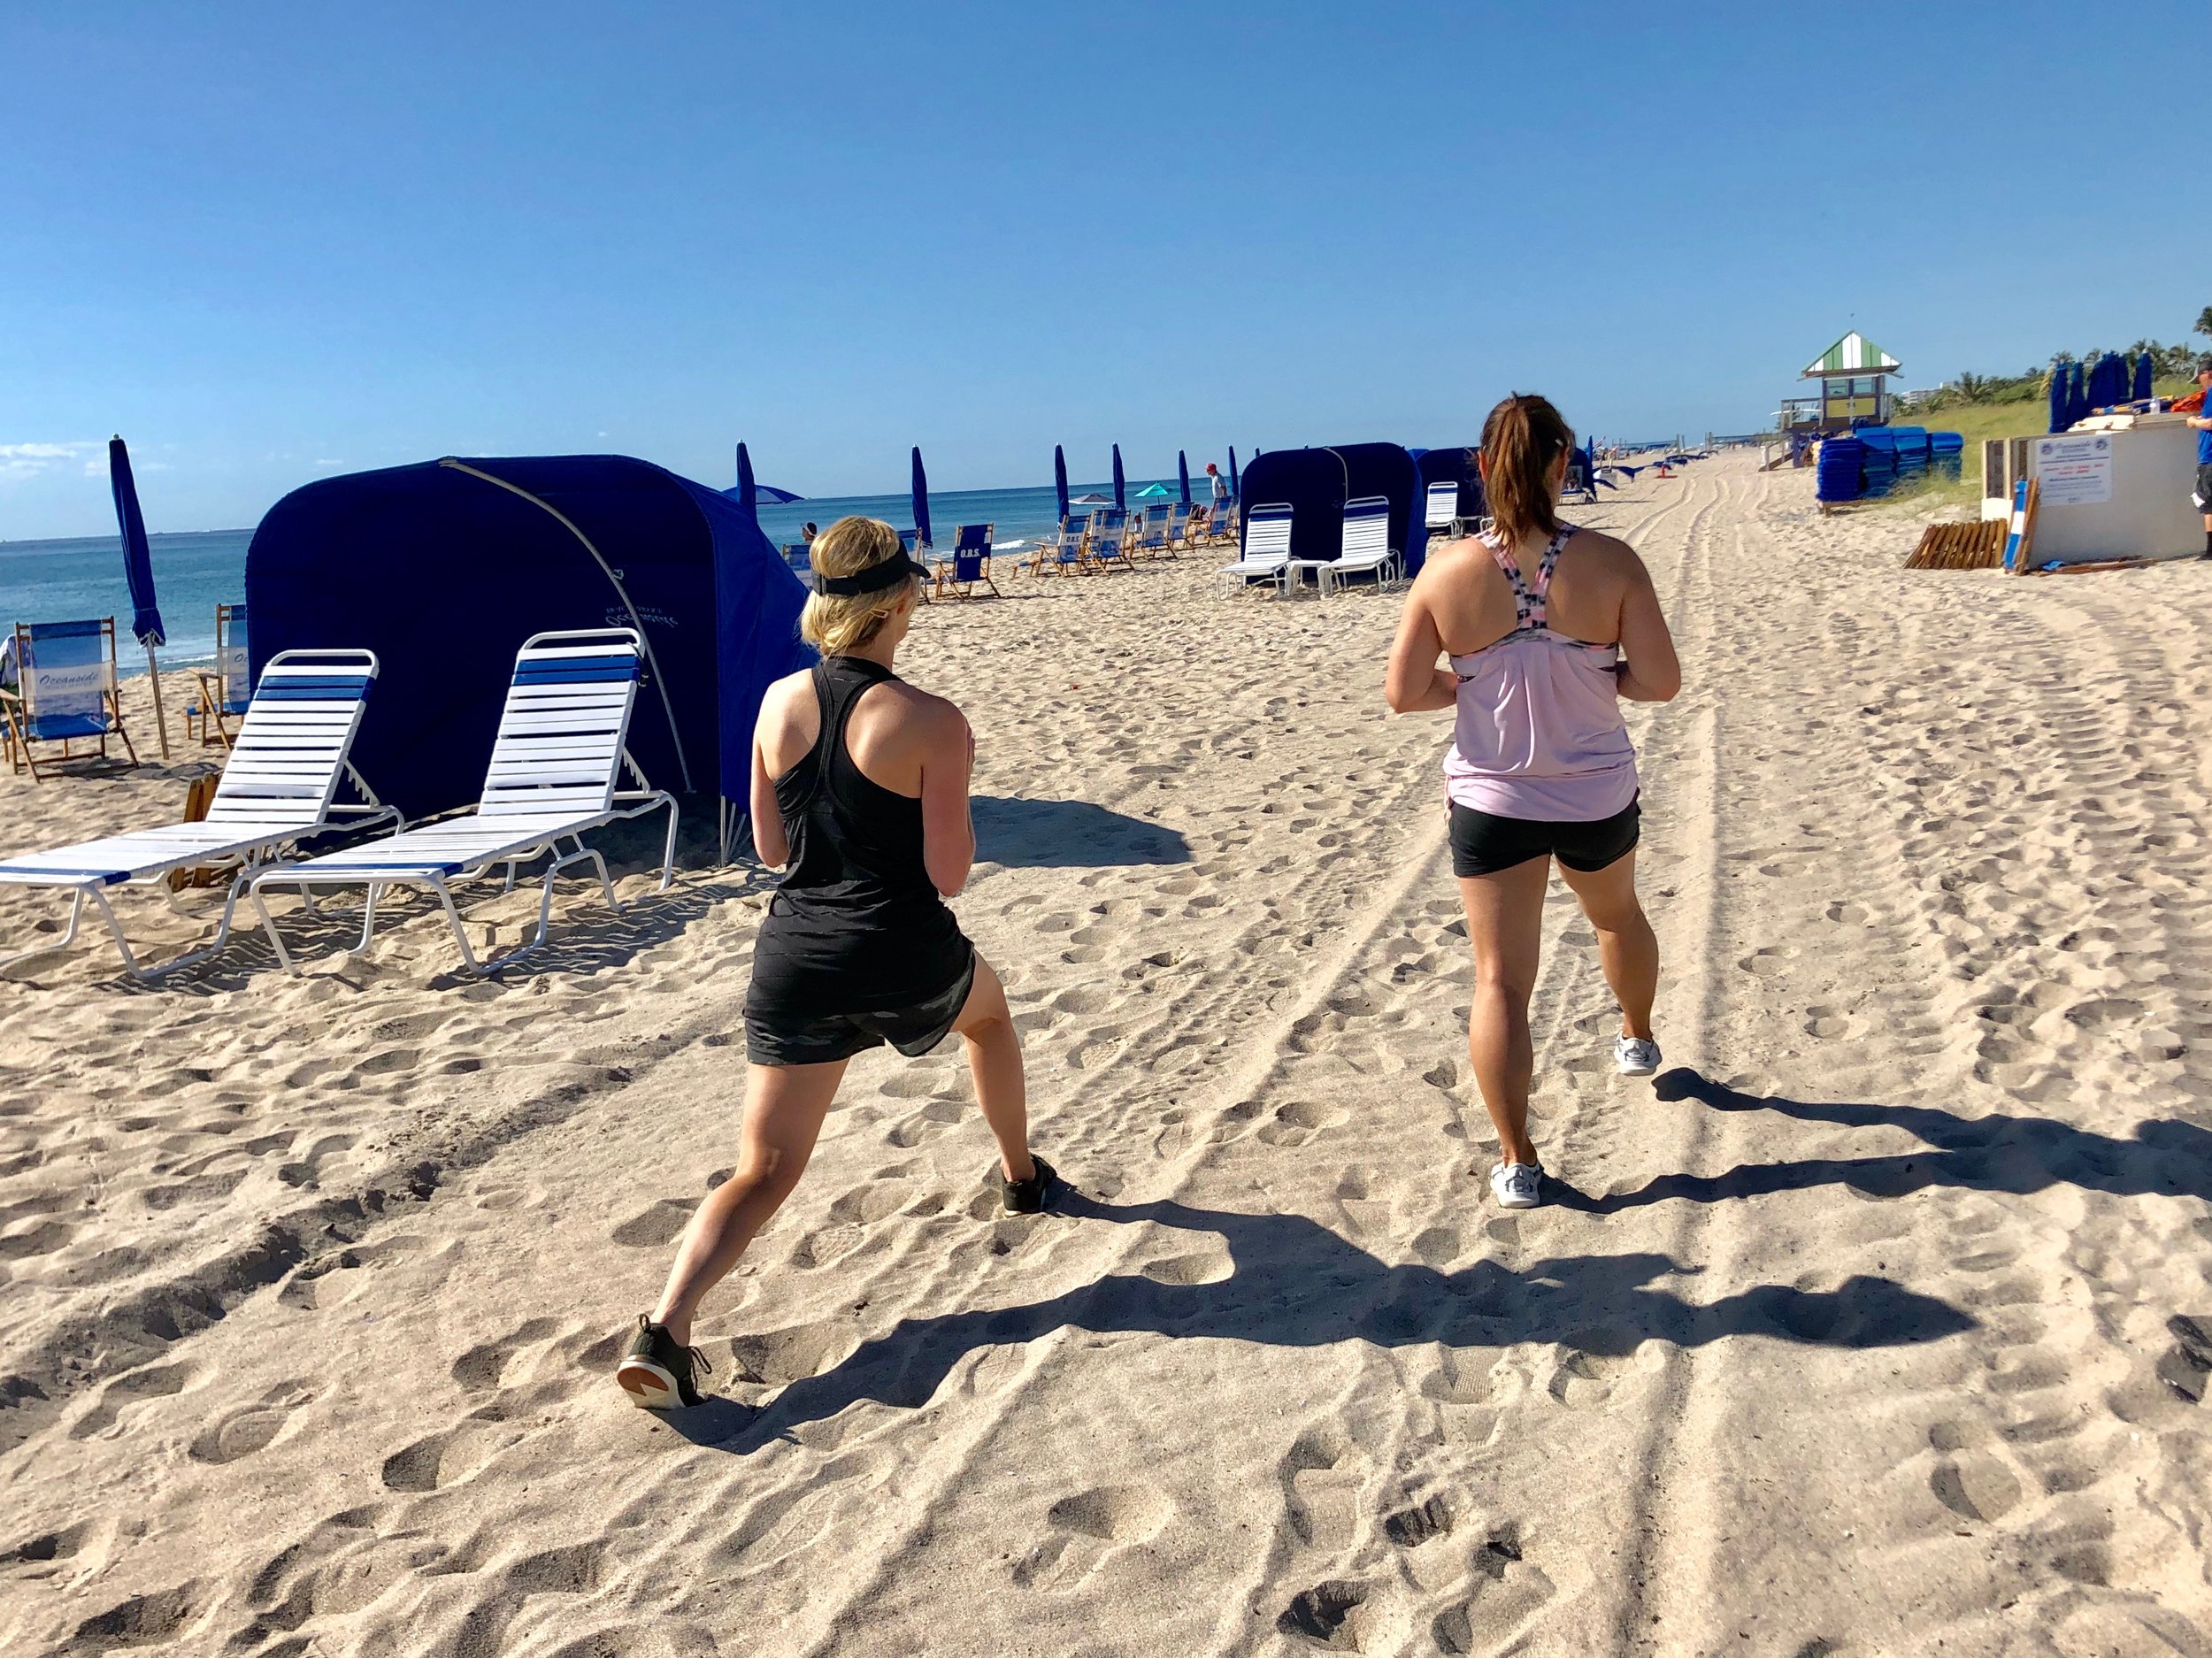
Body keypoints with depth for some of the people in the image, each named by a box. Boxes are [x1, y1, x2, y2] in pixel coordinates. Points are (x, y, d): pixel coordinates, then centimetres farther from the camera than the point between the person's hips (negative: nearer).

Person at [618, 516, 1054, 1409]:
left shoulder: (780, 702, 2)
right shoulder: (932, 723, -12)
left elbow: (771, 847, 10)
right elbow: (947, 875, -9)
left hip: (793, 960, 3)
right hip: (905, 963, -2)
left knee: (763, 1171, 8)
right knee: (987, 1013, 34)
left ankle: (665, 1326, -12)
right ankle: (1022, 1175, 50)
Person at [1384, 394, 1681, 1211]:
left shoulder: (1448, 569, -13)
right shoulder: (1609, 561, -14)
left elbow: (1403, 692, -9)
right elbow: (1661, 682, -12)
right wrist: (1596, 675, 7)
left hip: (1491, 799, -1)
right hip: (1597, 796, 2)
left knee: (1499, 980, 5)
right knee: (1617, 913, 32)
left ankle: (1517, 1163, 7)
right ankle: (1638, 1038, 57)